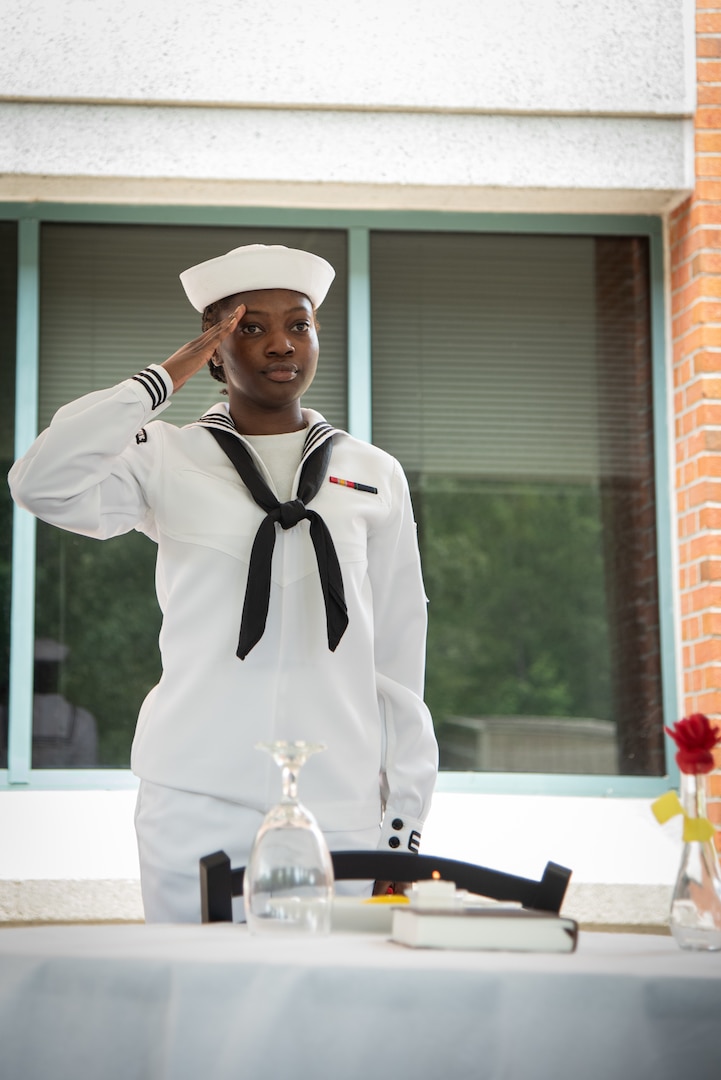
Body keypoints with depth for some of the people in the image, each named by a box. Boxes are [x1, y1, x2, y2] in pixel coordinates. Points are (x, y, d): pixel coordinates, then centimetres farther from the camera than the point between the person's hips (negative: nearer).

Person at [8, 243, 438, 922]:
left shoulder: (375, 476, 11)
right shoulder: (166, 460, 4)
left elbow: (398, 658, 11)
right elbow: (42, 483, -15)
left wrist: (404, 822, 7)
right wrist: (166, 377, -6)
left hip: (342, 812, 2)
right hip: (196, 806, -1)